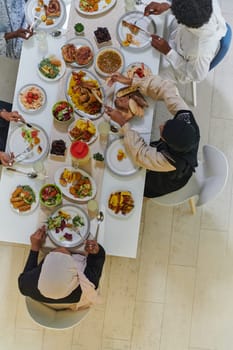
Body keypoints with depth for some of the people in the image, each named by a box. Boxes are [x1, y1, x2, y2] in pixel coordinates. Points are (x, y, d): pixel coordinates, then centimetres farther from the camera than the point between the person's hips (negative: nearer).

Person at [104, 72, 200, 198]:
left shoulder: (168, 161, -46)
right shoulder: (186, 118, -35)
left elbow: (140, 153, -32)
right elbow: (167, 88, -29)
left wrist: (122, 122, -30)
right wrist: (131, 81, -31)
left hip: (162, 185, -5)